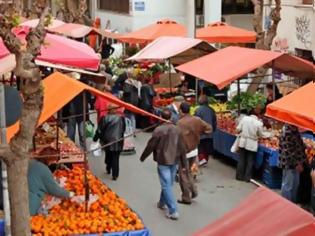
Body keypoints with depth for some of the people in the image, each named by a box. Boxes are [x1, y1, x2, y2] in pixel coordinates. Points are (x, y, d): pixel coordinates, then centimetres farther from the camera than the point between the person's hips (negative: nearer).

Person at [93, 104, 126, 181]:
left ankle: (108, 169, 36)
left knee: (108, 155, 23)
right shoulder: (121, 118, -8)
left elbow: (100, 130, -6)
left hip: (107, 141, 1)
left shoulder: (104, 118, -10)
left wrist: (95, 138, 8)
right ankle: (115, 175, -1)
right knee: (115, 158, 3)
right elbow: (123, 129, 5)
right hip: (117, 142, -1)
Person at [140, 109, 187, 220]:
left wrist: (142, 157, 7)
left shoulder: (158, 130, -15)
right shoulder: (177, 130, 1)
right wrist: (184, 163, 11)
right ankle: (162, 203, 39)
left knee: (166, 185, -4)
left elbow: (150, 146, -9)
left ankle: (173, 211, -9)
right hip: (174, 161, 6)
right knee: (169, 183, 20)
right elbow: (182, 147, 4)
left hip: (163, 161, -5)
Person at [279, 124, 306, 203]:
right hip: (289, 163, -10)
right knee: (288, 186, 1)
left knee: (295, 184, 18)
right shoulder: (287, 131, -23)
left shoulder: (294, 129, 7)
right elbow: (287, 150, -24)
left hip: (295, 162, 10)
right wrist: (296, 164, -22)